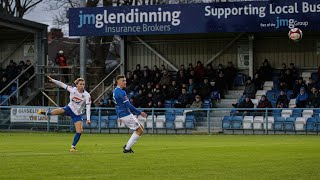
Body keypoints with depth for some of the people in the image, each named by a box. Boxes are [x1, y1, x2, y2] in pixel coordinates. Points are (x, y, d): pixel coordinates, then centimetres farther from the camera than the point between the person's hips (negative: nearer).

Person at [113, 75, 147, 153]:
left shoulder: (115, 91, 14)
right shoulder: (121, 92, -18)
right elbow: (128, 105, -21)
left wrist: (120, 117, 30)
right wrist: (139, 113, -18)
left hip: (121, 115, 10)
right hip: (126, 115, -10)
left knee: (141, 128, 16)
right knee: (139, 130, -3)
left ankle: (127, 146, 12)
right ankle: (127, 149, -3)